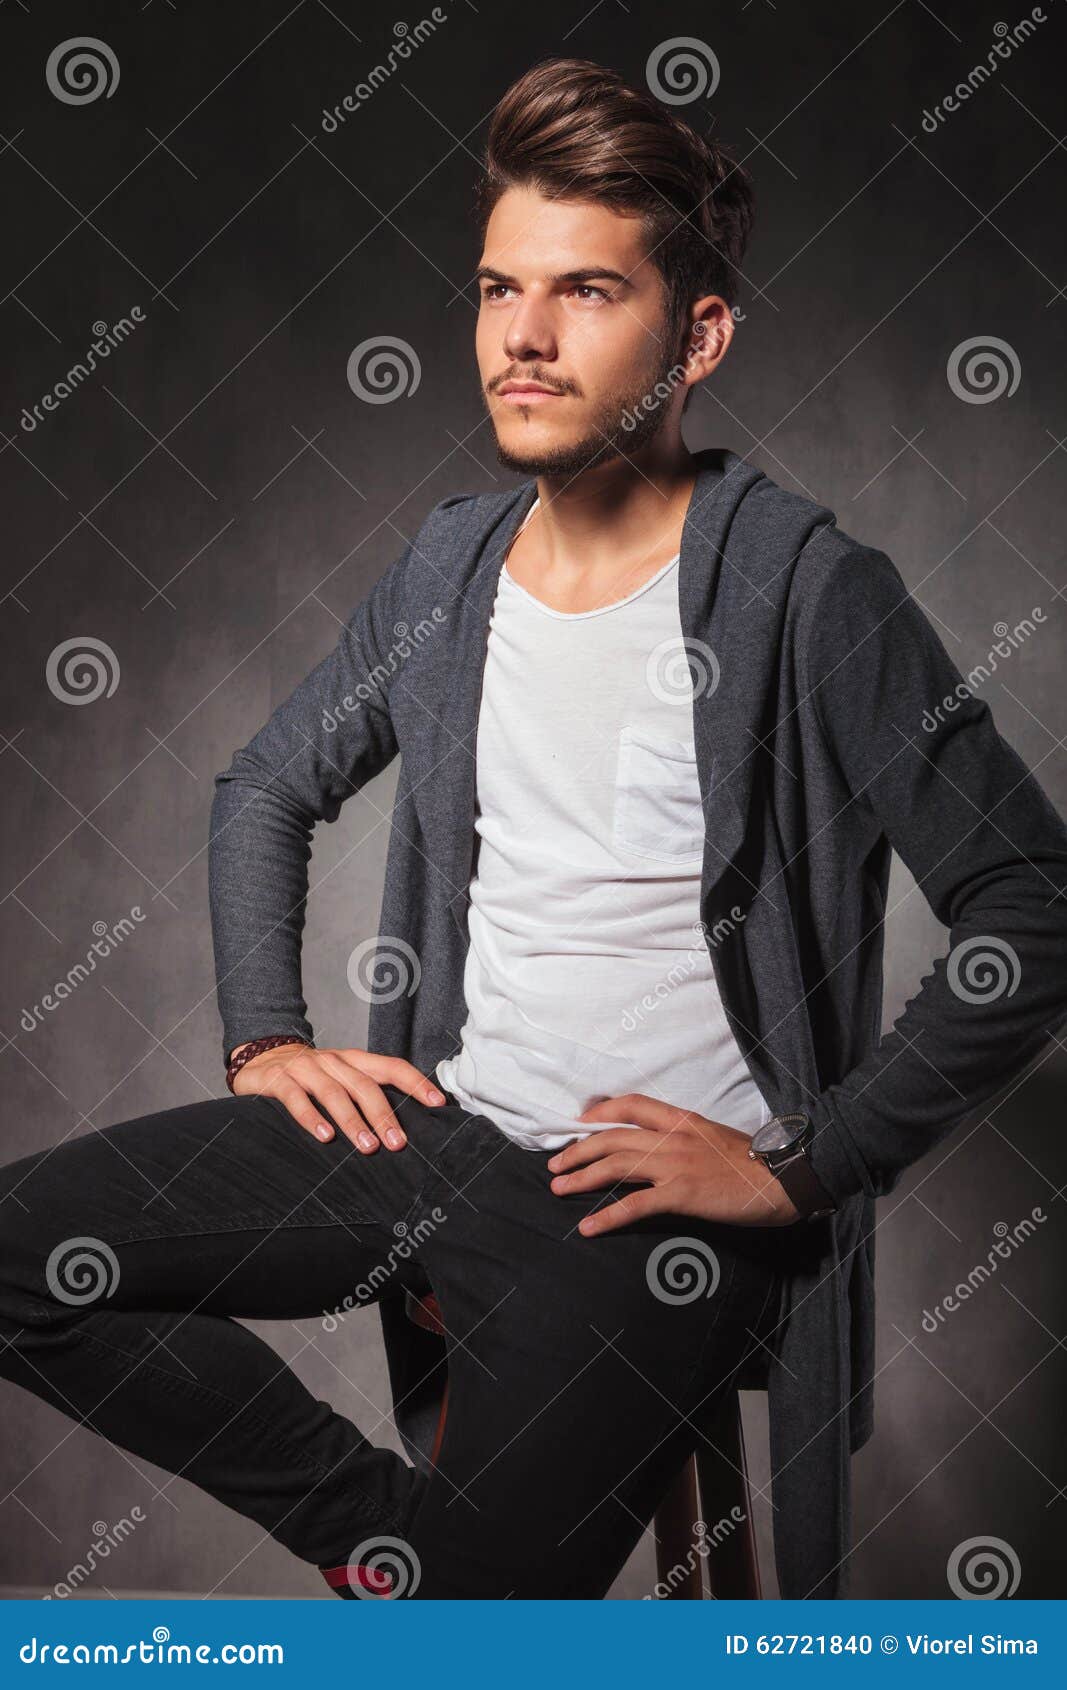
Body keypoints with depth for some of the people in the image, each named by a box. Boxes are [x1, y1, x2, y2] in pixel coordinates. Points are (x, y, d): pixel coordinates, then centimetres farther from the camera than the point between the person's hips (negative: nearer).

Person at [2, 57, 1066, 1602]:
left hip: (651, 1198, -6)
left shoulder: (804, 592, -13)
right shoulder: (450, 568, 6)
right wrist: (266, 1040, 7)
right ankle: (396, 1521, 6)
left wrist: (803, 1167, -15)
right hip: (437, 1127, 6)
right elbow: (266, 789, 21)